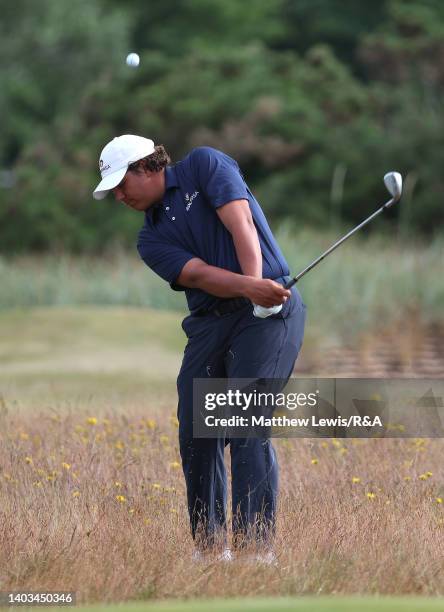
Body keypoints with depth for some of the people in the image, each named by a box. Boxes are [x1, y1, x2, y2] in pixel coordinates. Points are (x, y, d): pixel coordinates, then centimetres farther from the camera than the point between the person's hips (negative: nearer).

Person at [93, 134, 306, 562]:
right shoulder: (151, 239, 12)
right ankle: (210, 545, 9)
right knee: (195, 433, 0)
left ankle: (257, 544, -16)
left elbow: (240, 222, -11)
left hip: (269, 313, -6)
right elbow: (198, 274, -6)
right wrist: (246, 287, -26)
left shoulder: (203, 165, 3)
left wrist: (258, 286, -25)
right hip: (209, 321, 6)